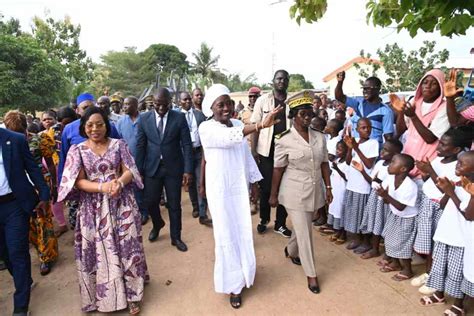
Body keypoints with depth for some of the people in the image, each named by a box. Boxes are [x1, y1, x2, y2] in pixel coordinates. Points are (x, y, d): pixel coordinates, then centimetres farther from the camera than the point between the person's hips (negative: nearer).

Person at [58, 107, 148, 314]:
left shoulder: (118, 144, 1)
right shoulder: (77, 150, 0)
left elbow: (129, 171, -3)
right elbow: (79, 181, -5)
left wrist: (119, 182, -25)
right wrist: (102, 187, -23)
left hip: (121, 204, 0)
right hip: (93, 208, 0)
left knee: (126, 247, 4)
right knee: (99, 252, 8)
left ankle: (131, 294, 20)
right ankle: (105, 296, 26)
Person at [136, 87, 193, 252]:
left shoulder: (179, 117, -5)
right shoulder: (144, 119, 0)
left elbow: (187, 145, -5)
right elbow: (140, 146, 3)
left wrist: (187, 170, -10)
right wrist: (139, 170, 1)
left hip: (173, 168, -1)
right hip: (152, 168, 2)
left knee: (174, 205, 7)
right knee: (150, 202, 8)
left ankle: (176, 237, 27)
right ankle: (157, 224, 41)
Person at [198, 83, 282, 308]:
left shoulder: (238, 125, 5)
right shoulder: (206, 128, -13)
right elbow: (229, 137, -33)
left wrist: (254, 183, 12)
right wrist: (260, 125, -44)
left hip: (240, 188, 5)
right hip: (220, 190, -5)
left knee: (243, 233, 14)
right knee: (227, 235, 4)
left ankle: (240, 274, 37)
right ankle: (233, 284, 21)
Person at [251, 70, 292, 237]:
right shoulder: (263, 100, 1)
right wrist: (253, 149, -8)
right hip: (266, 151, -2)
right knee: (266, 187, 7)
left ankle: (280, 223, 22)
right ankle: (264, 219, 26)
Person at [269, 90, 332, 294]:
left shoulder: (320, 137, 1)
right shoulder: (284, 141, -13)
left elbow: (324, 164, 7)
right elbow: (278, 170, -7)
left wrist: (328, 188, 6)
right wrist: (274, 195, -2)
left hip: (314, 191, 5)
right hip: (295, 193, -5)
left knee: (302, 228, 21)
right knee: (305, 234, 3)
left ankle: (290, 250, 51)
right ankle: (311, 274, 21)